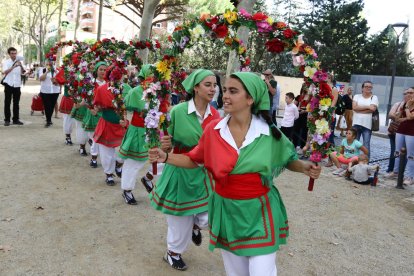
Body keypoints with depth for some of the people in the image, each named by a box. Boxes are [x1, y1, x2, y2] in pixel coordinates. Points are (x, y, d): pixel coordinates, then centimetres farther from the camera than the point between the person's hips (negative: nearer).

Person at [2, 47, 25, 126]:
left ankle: (16, 119, 13)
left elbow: (23, 72, -8)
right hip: (8, 85, -2)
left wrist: (21, 66, -27)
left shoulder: (19, 61, 6)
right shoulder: (6, 62, 1)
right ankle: (7, 120, 7)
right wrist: (13, 67, -31)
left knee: (16, 103, 7)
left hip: (17, 85, 2)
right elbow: (5, 72, -17)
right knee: (7, 103, 2)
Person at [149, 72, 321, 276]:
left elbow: (288, 159, 6)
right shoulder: (213, 129, -7)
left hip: (259, 211, -2)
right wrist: (166, 157, -8)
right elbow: (194, 160, 4)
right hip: (226, 210, 2)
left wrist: (304, 167, -13)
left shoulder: (269, 132, -11)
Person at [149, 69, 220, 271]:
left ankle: (195, 225, 41)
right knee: (180, 217, 12)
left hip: (204, 172, 4)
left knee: (208, 217, 2)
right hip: (180, 171, -3)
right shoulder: (178, 111, -17)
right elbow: (166, 145, -9)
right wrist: (164, 145, -30)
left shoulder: (214, 114, -3)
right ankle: (173, 252, 40)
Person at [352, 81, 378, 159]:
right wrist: (367, 107, -11)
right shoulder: (357, 96, 9)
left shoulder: (374, 97, 5)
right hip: (356, 123, 2)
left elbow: (373, 109, -12)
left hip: (367, 124, -2)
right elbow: (354, 107, -8)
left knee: (366, 145, -3)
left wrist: (359, 109, -9)